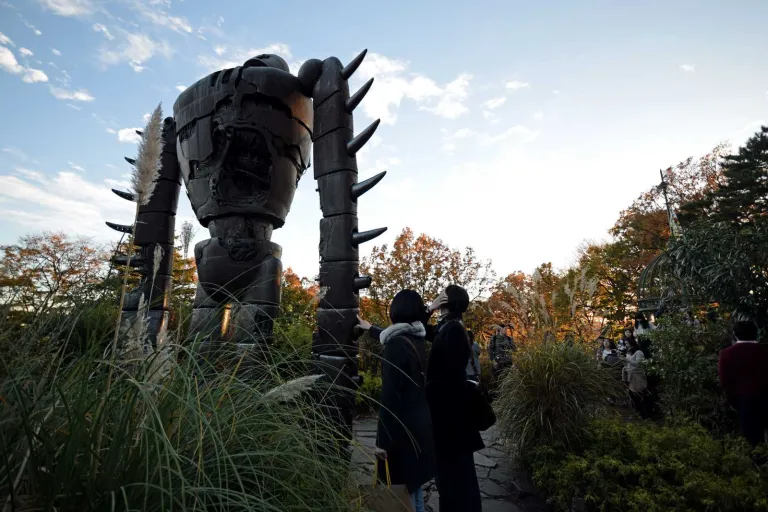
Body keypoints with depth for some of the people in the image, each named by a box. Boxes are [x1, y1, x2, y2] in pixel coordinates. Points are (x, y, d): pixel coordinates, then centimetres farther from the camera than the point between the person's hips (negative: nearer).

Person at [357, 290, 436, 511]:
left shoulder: (396, 345, -21)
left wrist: (383, 438, -15)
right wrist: (370, 329, 42)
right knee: (412, 483, 22)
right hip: (420, 422, 8)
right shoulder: (417, 340, 4)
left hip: (403, 426, -8)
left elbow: (390, 396, -22)